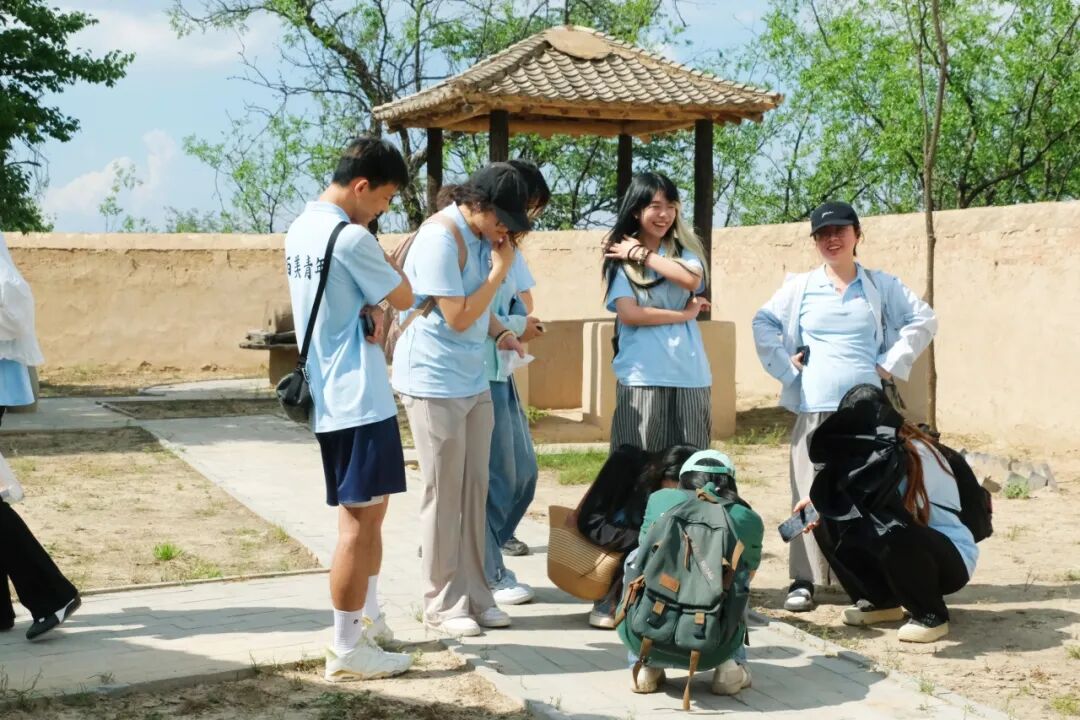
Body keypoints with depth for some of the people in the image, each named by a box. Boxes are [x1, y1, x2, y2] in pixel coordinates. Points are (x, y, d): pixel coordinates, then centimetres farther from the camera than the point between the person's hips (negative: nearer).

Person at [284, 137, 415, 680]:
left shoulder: (299, 229, 11)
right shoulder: (351, 238, -18)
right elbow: (403, 297, -7)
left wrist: (366, 311, 0)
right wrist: (384, 258, 8)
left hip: (329, 395, 10)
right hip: (358, 398, -10)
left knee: (366, 511, 19)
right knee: (361, 517, -4)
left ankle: (368, 620, 29)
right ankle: (346, 650, 2)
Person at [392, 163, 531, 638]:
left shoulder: (481, 234, 7)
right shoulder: (441, 237, -19)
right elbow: (457, 317, -19)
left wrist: (499, 334, 9)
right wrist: (500, 269, -13)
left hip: (474, 380, 8)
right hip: (435, 382, -8)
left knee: (475, 490, 10)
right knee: (444, 494, 0)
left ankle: (474, 595, 20)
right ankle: (442, 606, 11)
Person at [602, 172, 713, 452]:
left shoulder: (684, 247, 12)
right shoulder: (620, 257, 3)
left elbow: (692, 280, -10)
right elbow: (629, 314, -9)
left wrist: (641, 254, -6)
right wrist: (685, 314, -5)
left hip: (689, 374, 3)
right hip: (642, 376, -3)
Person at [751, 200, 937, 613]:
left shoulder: (881, 286, 6)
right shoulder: (799, 287, 6)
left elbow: (923, 320, 8)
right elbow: (763, 323, 12)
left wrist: (892, 363, 1)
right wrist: (783, 365, 2)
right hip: (814, 408, 0)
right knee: (811, 494, 0)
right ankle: (803, 580, 4)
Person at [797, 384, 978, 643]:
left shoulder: (915, 453, -24)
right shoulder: (878, 452, 0)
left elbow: (872, 502, -32)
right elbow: (860, 502, -1)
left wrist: (821, 499, -22)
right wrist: (824, 509, -20)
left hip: (952, 560, -8)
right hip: (908, 548, 8)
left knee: (894, 535, -38)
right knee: (830, 525, -6)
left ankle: (932, 616, -13)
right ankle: (881, 601, 9)